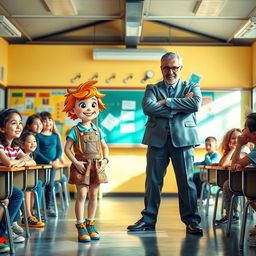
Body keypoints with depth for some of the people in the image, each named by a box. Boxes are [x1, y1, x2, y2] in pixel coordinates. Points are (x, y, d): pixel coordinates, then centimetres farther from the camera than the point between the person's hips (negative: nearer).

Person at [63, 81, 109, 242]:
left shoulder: (98, 130, 9)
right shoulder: (75, 131, -3)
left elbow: (105, 147, 15)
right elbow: (67, 148, -4)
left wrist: (105, 160, -2)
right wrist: (76, 162, -14)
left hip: (96, 166, 4)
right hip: (81, 166, -4)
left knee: (93, 195, 8)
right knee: (82, 195, -5)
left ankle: (91, 224, 19)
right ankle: (81, 226, 1)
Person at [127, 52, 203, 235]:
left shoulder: (191, 87, 12)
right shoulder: (152, 89, 14)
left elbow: (196, 103, -10)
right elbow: (147, 107, -7)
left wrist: (167, 101, -9)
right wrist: (177, 109, -10)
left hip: (183, 139, -1)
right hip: (157, 139, 1)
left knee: (186, 181, -1)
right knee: (153, 180, 3)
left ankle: (191, 221, 7)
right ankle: (148, 220, 13)